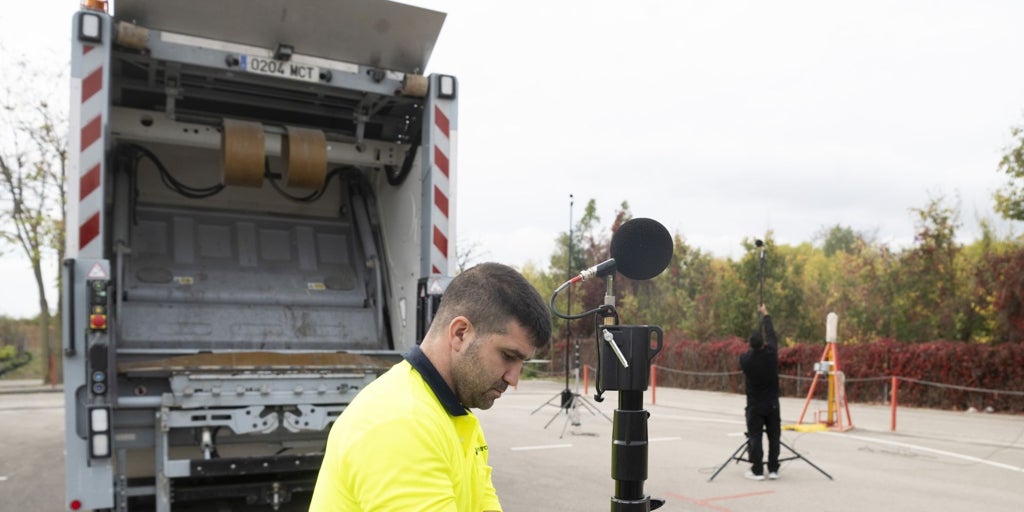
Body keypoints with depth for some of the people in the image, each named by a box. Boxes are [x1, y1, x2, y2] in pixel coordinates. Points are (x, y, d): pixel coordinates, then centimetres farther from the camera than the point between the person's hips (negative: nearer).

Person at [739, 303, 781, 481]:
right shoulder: (771, 354, -11)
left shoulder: (745, 359, -13)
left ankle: (757, 471, 0)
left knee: (754, 437, 2)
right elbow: (772, 335, 5)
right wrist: (765, 314, 17)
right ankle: (773, 469, 12)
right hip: (772, 404, 1)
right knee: (774, 437, 9)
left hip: (754, 406, -1)